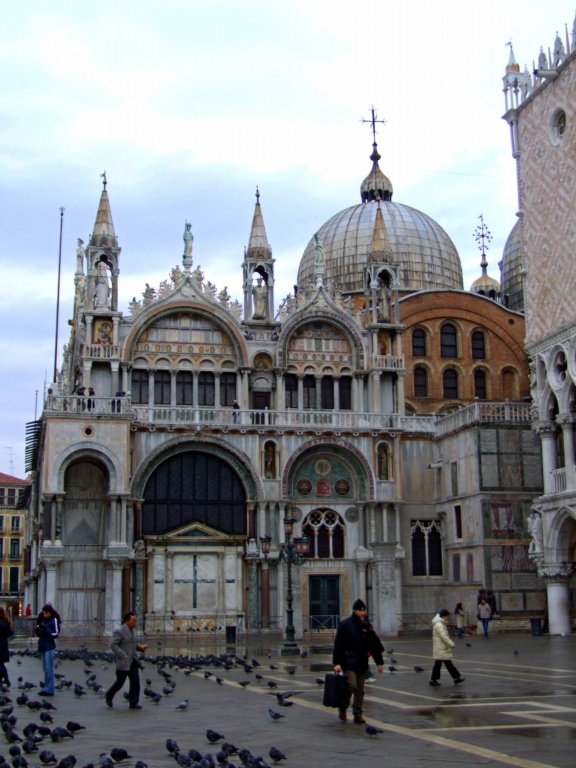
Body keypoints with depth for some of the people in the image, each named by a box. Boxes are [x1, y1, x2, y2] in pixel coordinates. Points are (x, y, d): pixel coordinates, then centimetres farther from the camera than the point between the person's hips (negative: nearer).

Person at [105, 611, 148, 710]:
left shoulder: (132, 631, 14)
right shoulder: (119, 631, -11)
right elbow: (113, 645, -17)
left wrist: (141, 647, 5)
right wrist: (122, 654, -26)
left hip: (132, 661, 7)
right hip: (123, 662, -7)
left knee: (135, 681, -2)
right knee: (120, 682, 2)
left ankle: (133, 703, 1)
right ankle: (109, 695, 28)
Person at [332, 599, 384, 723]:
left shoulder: (367, 625, 9)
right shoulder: (345, 624, -7)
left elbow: (375, 645, 13)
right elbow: (339, 645, -10)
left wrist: (379, 661, 9)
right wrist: (337, 663, -15)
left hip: (362, 663, 5)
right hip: (349, 662, -5)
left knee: (360, 690, 8)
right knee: (352, 685, -14)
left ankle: (358, 714, 17)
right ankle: (343, 708, 9)